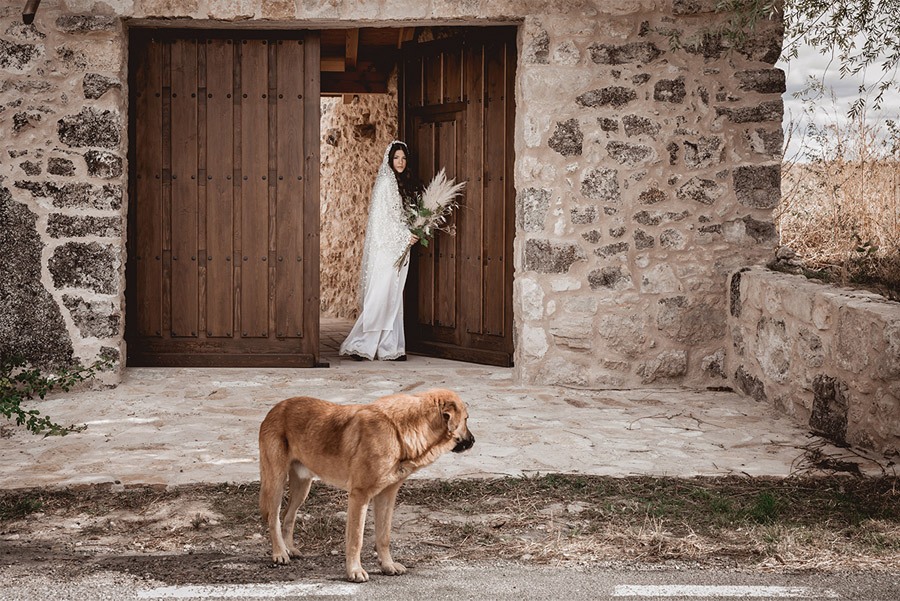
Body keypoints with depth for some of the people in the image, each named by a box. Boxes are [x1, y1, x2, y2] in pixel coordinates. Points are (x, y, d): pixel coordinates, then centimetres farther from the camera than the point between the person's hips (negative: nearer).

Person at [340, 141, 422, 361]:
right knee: (380, 295, -9)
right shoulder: (385, 182, -9)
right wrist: (405, 236, -15)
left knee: (394, 297, 7)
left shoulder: (405, 183, 16)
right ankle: (358, 344, -3)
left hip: (399, 248, 8)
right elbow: (381, 217, -14)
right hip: (385, 246, -8)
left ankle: (391, 347, 9)